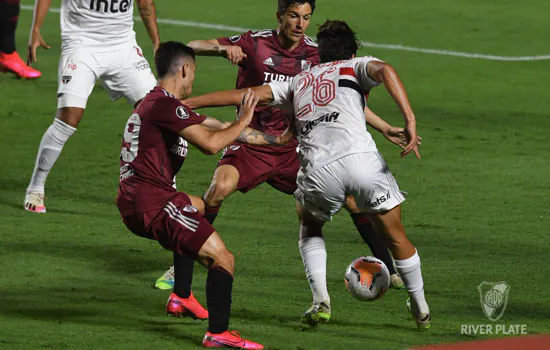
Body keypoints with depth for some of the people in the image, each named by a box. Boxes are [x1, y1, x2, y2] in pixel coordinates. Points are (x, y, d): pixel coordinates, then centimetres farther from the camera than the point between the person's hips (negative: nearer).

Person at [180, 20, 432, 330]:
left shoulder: (299, 81, 30)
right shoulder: (357, 66, 22)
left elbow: (242, 95, 27)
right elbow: (385, 71, -3)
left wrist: (185, 102, 34)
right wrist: (410, 120, -11)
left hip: (318, 168, 2)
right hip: (362, 158, -2)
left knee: (310, 226, 31)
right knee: (396, 236, 15)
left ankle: (321, 301, 18)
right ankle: (421, 311, 22)